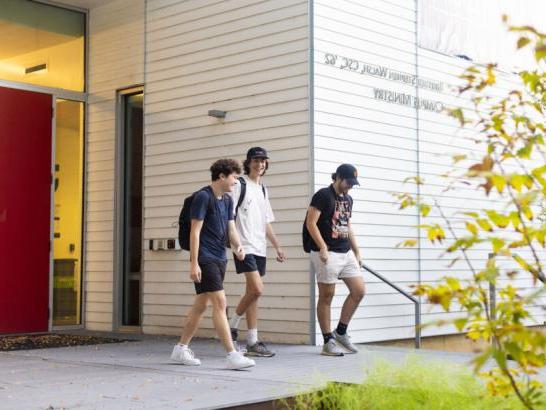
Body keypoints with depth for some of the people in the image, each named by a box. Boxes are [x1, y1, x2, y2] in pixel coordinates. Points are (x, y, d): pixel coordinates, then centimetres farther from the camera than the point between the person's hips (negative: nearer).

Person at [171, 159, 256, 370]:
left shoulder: (227, 200, 14)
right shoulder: (203, 197, -11)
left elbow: (231, 228, 11)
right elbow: (195, 231, -13)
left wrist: (238, 246, -11)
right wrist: (194, 263, -17)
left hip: (219, 259, 9)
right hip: (205, 259, -9)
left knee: (201, 305, 13)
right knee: (220, 303, -12)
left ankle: (181, 348, 23)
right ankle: (232, 355, -12)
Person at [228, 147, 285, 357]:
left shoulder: (262, 189, 20)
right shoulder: (240, 185, -3)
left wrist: (277, 246, 19)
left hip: (259, 248, 7)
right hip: (245, 247, -7)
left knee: (252, 293, 7)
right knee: (257, 289, -18)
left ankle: (252, 342, 9)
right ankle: (233, 325, 2)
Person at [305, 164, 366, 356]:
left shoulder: (348, 199, 17)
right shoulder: (323, 195, -7)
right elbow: (311, 223, -13)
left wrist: (356, 252, 20)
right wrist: (322, 247, -19)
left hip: (346, 253, 8)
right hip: (327, 254, -8)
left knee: (359, 291, 3)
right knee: (326, 296, -1)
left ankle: (340, 332, 17)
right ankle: (328, 342, 6)